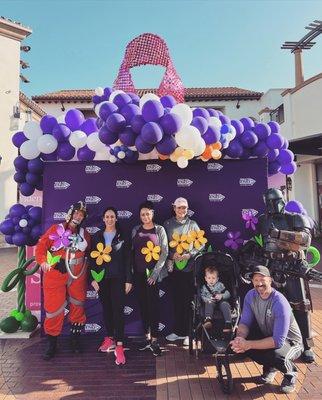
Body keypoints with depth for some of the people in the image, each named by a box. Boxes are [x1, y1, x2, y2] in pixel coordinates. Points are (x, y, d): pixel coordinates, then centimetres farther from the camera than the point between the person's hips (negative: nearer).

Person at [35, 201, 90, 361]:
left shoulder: (84, 234, 10)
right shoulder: (55, 229, 0)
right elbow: (41, 246, -7)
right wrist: (43, 261, -23)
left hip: (77, 277, 3)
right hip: (55, 276, -3)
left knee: (77, 307, 12)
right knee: (54, 309, 3)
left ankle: (75, 340, 32)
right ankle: (52, 345, 23)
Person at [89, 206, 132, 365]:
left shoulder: (122, 237, 1)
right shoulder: (97, 236, 7)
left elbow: (127, 260, -1)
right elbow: (92, 258, 6)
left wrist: (128, 280, -5)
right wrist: (93, 278, -1)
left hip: (118, 278, -3)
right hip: (101, 277, 3)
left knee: (118, 309, -7)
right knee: (106, 308, 12)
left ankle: (119, 345, -3)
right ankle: (110, 338, 29)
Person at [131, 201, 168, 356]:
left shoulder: (159, 230, -3)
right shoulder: (135, 230, 6)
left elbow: (164, 252, -6)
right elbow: (132, 251, 8)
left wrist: (155, 272, -12)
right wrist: (132, 271, 2)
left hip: (153, 273, -3)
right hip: (138, 273, 3)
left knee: (153, 304, -1)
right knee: (143, 304, 10)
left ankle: (154, 340, 10)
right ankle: (147, 337, 23)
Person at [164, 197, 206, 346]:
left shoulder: (193, 224, 4)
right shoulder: (167, 224, 6)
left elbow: (201, 244, 1)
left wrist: (190, 255, -11)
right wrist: (171, 256, -10)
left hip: (190, 267, -1)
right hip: (174, 267, 1)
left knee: (189, 300, 2)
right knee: (177, 299, 11)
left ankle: (188, 333, 14)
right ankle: (178, 331, 25)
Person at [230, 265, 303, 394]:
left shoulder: (280, 303, -31)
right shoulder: (251, 295, -12)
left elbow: (278, 341, -33)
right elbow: (245, 322, -8)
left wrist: (248, 344, -37)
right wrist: (240, 338, -31)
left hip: (290, 341, -5)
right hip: (267, 335, 5)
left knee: (276, 355, -36)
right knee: (243, 340, -19)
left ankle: (290, 373, 3)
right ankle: (270, 367, 10)